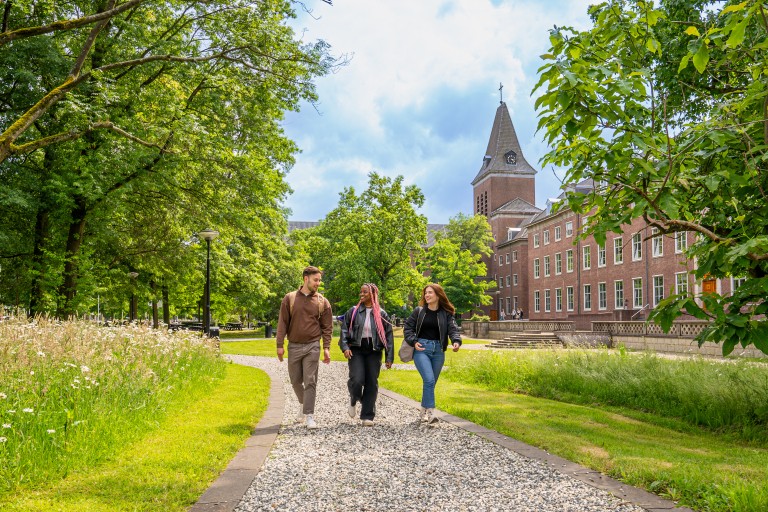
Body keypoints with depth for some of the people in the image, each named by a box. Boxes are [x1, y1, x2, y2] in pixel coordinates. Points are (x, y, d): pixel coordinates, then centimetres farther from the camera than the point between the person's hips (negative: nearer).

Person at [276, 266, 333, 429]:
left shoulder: (322, 302, 1)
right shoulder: (290, 298, 1)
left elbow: (327, 327, 3)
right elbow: (282, 323, 1)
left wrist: (326, 348, -5)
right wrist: (280, 345, -4)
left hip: (312, 346, -1)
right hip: (294, 346, 2)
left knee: (310, 382, -5)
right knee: (295, 381, 12)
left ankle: (309, 415, -1)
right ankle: (304, 404, 37)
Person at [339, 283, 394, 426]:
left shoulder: (381, 314, 4)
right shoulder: (353, 311, 4)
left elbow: (389, 336, 4)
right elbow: (344, 329, 3)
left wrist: (389, 357, -1)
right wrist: (345, 347, -12)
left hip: (374, 352, 1)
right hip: (356, 350, -1)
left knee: (372, 383, 1)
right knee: (357, 380, -15)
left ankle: (367, 416, 13)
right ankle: (353, 400, 19)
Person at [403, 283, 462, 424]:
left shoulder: (446, 314, 4)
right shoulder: (419, 311, 3)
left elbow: (453, 328, -6)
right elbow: (407, 327, 7)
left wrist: (456, 341, -26)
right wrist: (413, 342, -8)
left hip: (438, 350, 2)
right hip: (421, 349, -2)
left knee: (431, 382, 9)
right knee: (429, 380, -17)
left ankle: (424, 411, 25)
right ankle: (430, 413, -14)